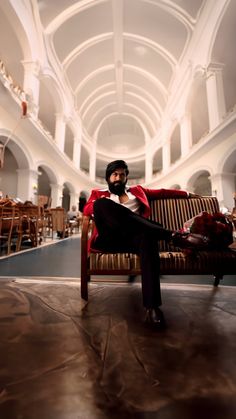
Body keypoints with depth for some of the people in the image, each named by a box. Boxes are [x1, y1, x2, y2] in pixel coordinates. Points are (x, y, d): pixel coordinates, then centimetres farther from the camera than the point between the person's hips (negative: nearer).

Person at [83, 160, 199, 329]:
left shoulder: (137, 190, 32)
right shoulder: (98, 193, 26)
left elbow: (161, 192, 36)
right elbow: (86, 209, 8)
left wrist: (186, 193, 37)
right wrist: (101, 205, -12)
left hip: (133, 236, 1)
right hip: (109, 238, -1)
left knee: (148, 236, -36)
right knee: (102, 204, -31)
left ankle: (152, 306, -39)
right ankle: (167, 233, -32)